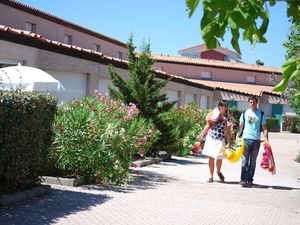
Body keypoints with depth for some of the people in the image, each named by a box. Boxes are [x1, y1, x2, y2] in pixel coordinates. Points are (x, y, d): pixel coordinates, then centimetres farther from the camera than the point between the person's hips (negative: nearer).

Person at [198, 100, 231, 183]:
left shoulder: (227, 118, 1)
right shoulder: (214, 114, 3)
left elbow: (228, 131, 2)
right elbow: (208, 125, 11)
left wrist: (228, 143, -1)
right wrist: (202, 135, 10)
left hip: (220, 140, 0)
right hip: (211, 138, 1)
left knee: (219, 158, 1)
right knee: (211, 157, 1)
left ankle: (218, 172, 31)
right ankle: (211, 176, 11)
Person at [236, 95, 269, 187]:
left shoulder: (261, 114, 6)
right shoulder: (245, 113, 9)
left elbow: (264, 128, 4)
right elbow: (241, 126, 10)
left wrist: (266, 140, -6)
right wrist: (237, 136, -3)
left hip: (256, 140, 0)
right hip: (246, 139, 0)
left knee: (253, 162, 7)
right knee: (245, 161, -6)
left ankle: (250, 180, 14)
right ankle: (243, 179, -8)